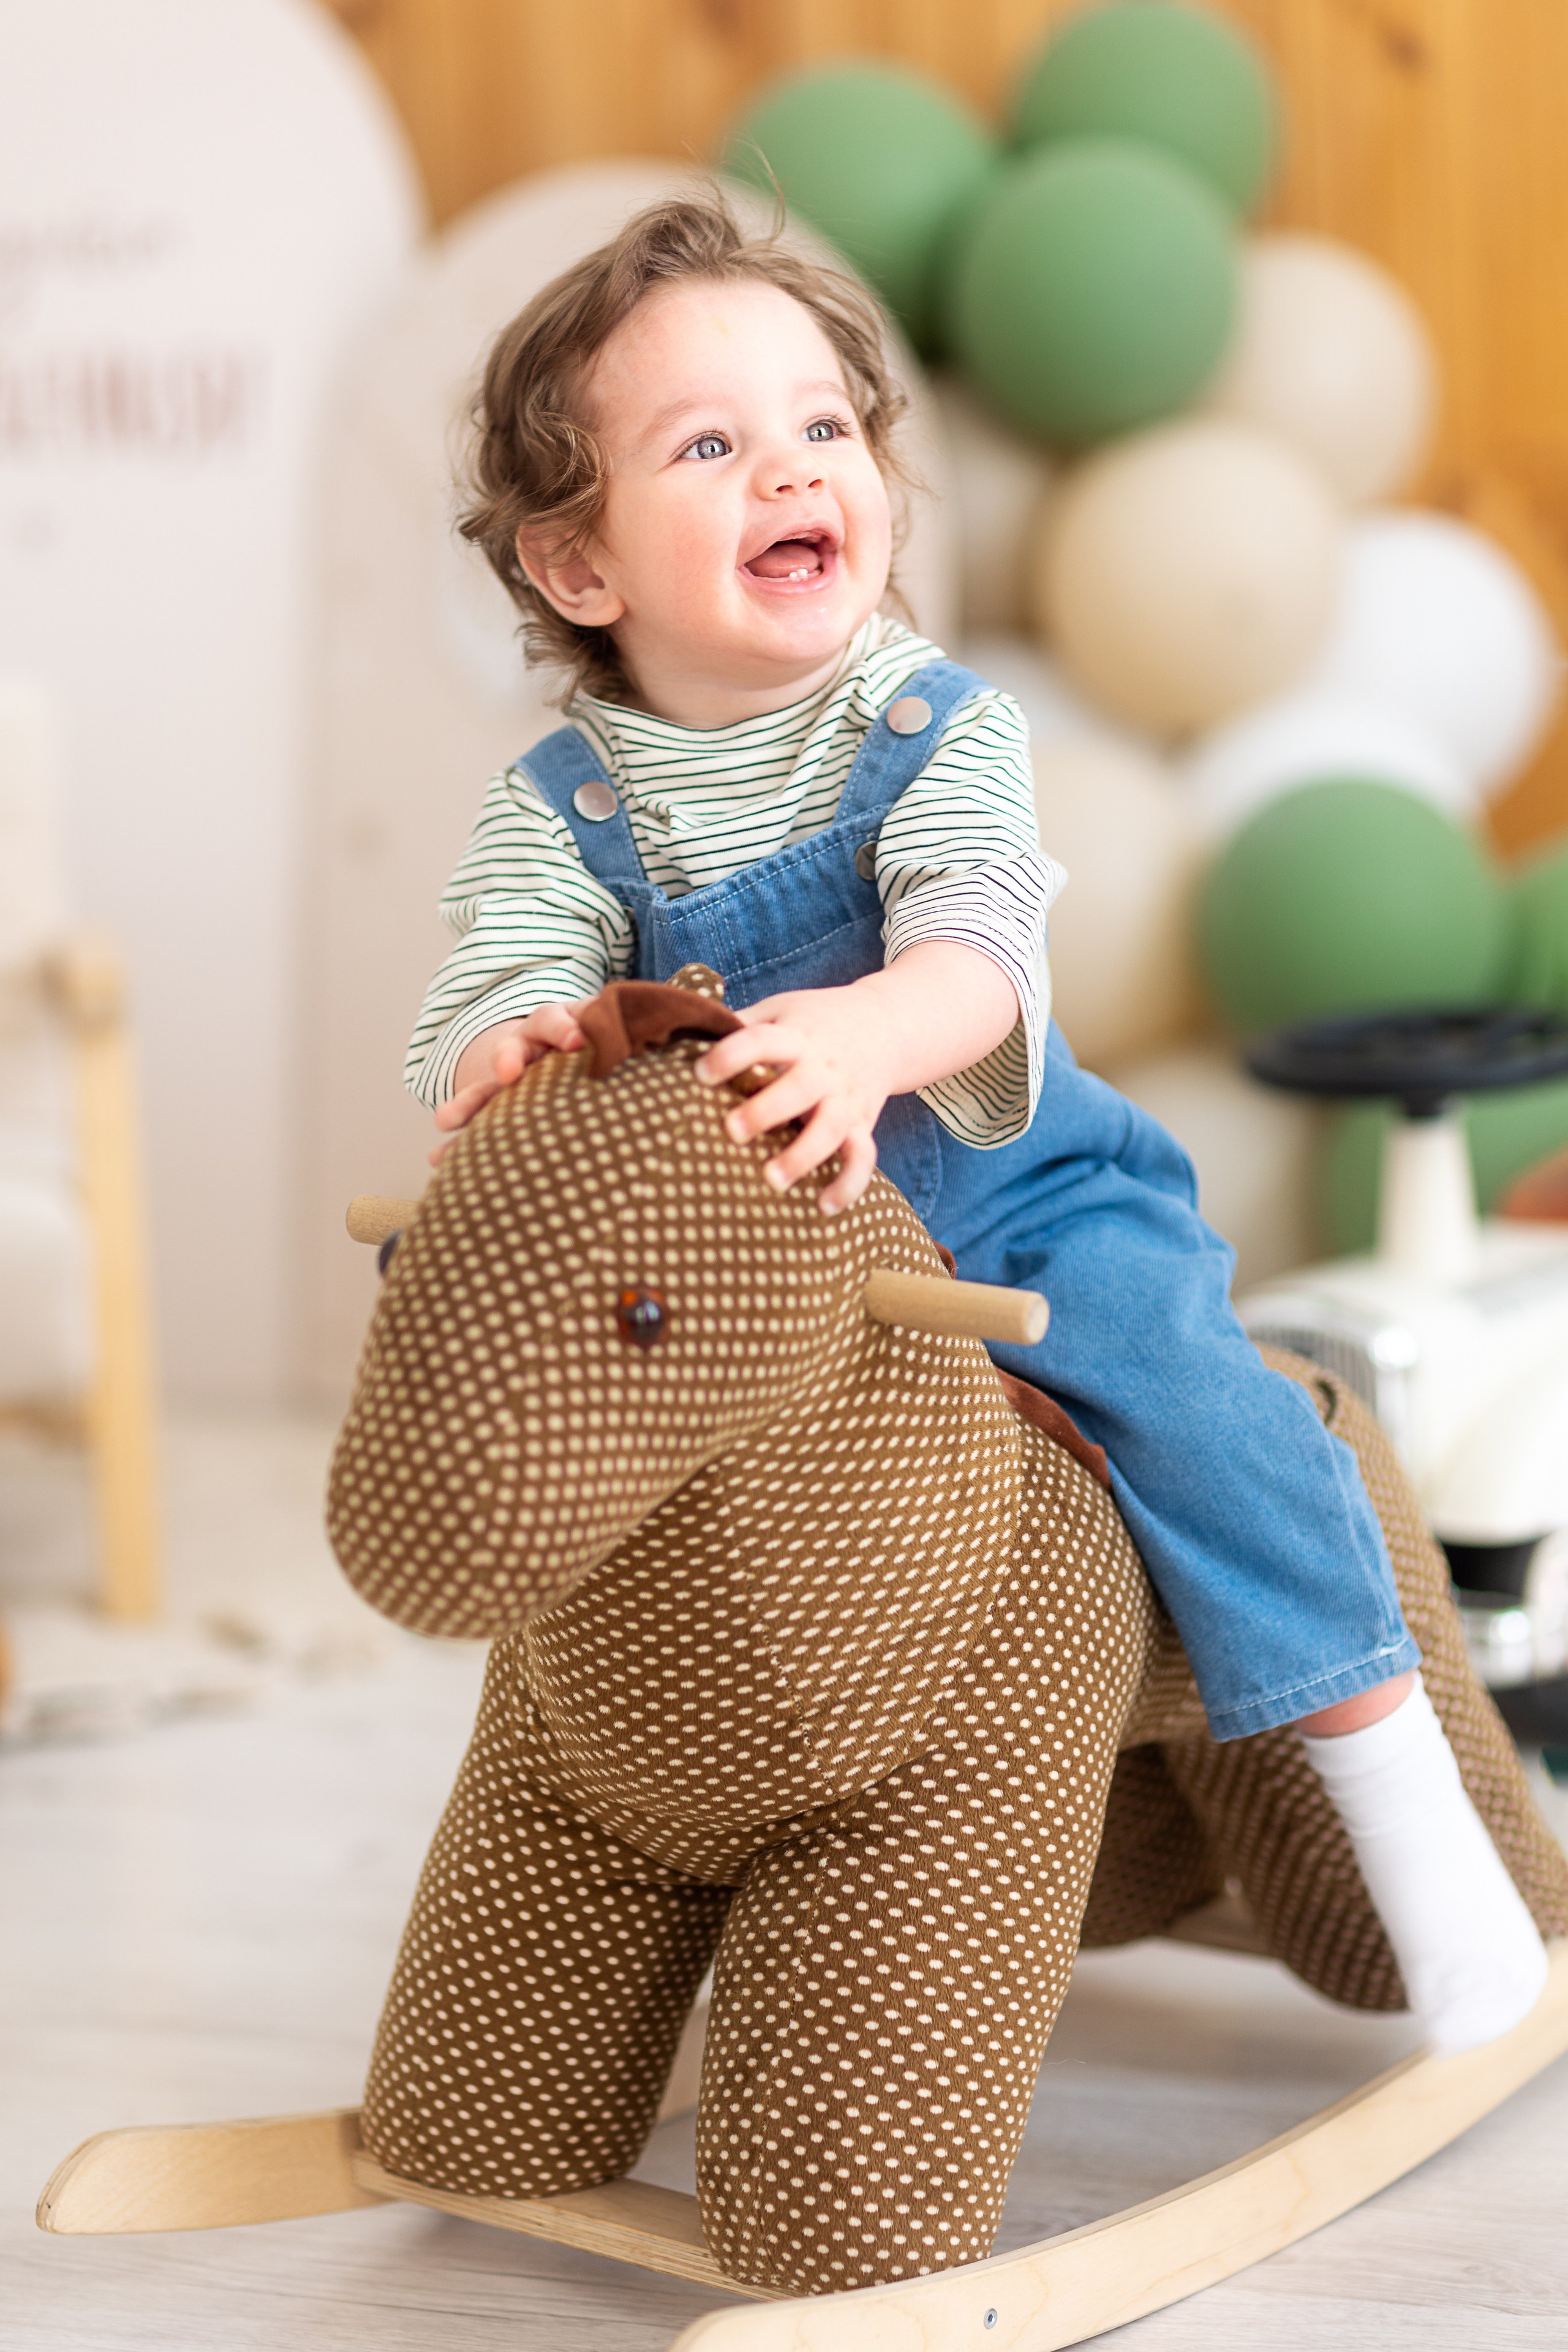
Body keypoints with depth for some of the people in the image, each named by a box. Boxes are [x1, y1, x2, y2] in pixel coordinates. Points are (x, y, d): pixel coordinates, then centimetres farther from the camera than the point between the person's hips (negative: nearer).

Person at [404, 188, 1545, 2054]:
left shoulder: (936, 728, -11)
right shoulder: (561, 812, -5)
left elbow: (980, 941, -29)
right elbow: (499, 993, -17)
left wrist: (874, 1032, -52)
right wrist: (499, 1059, -43)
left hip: (1017, 1203, -3)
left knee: (1189, 1397, -24)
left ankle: (1419, 1830, -12)